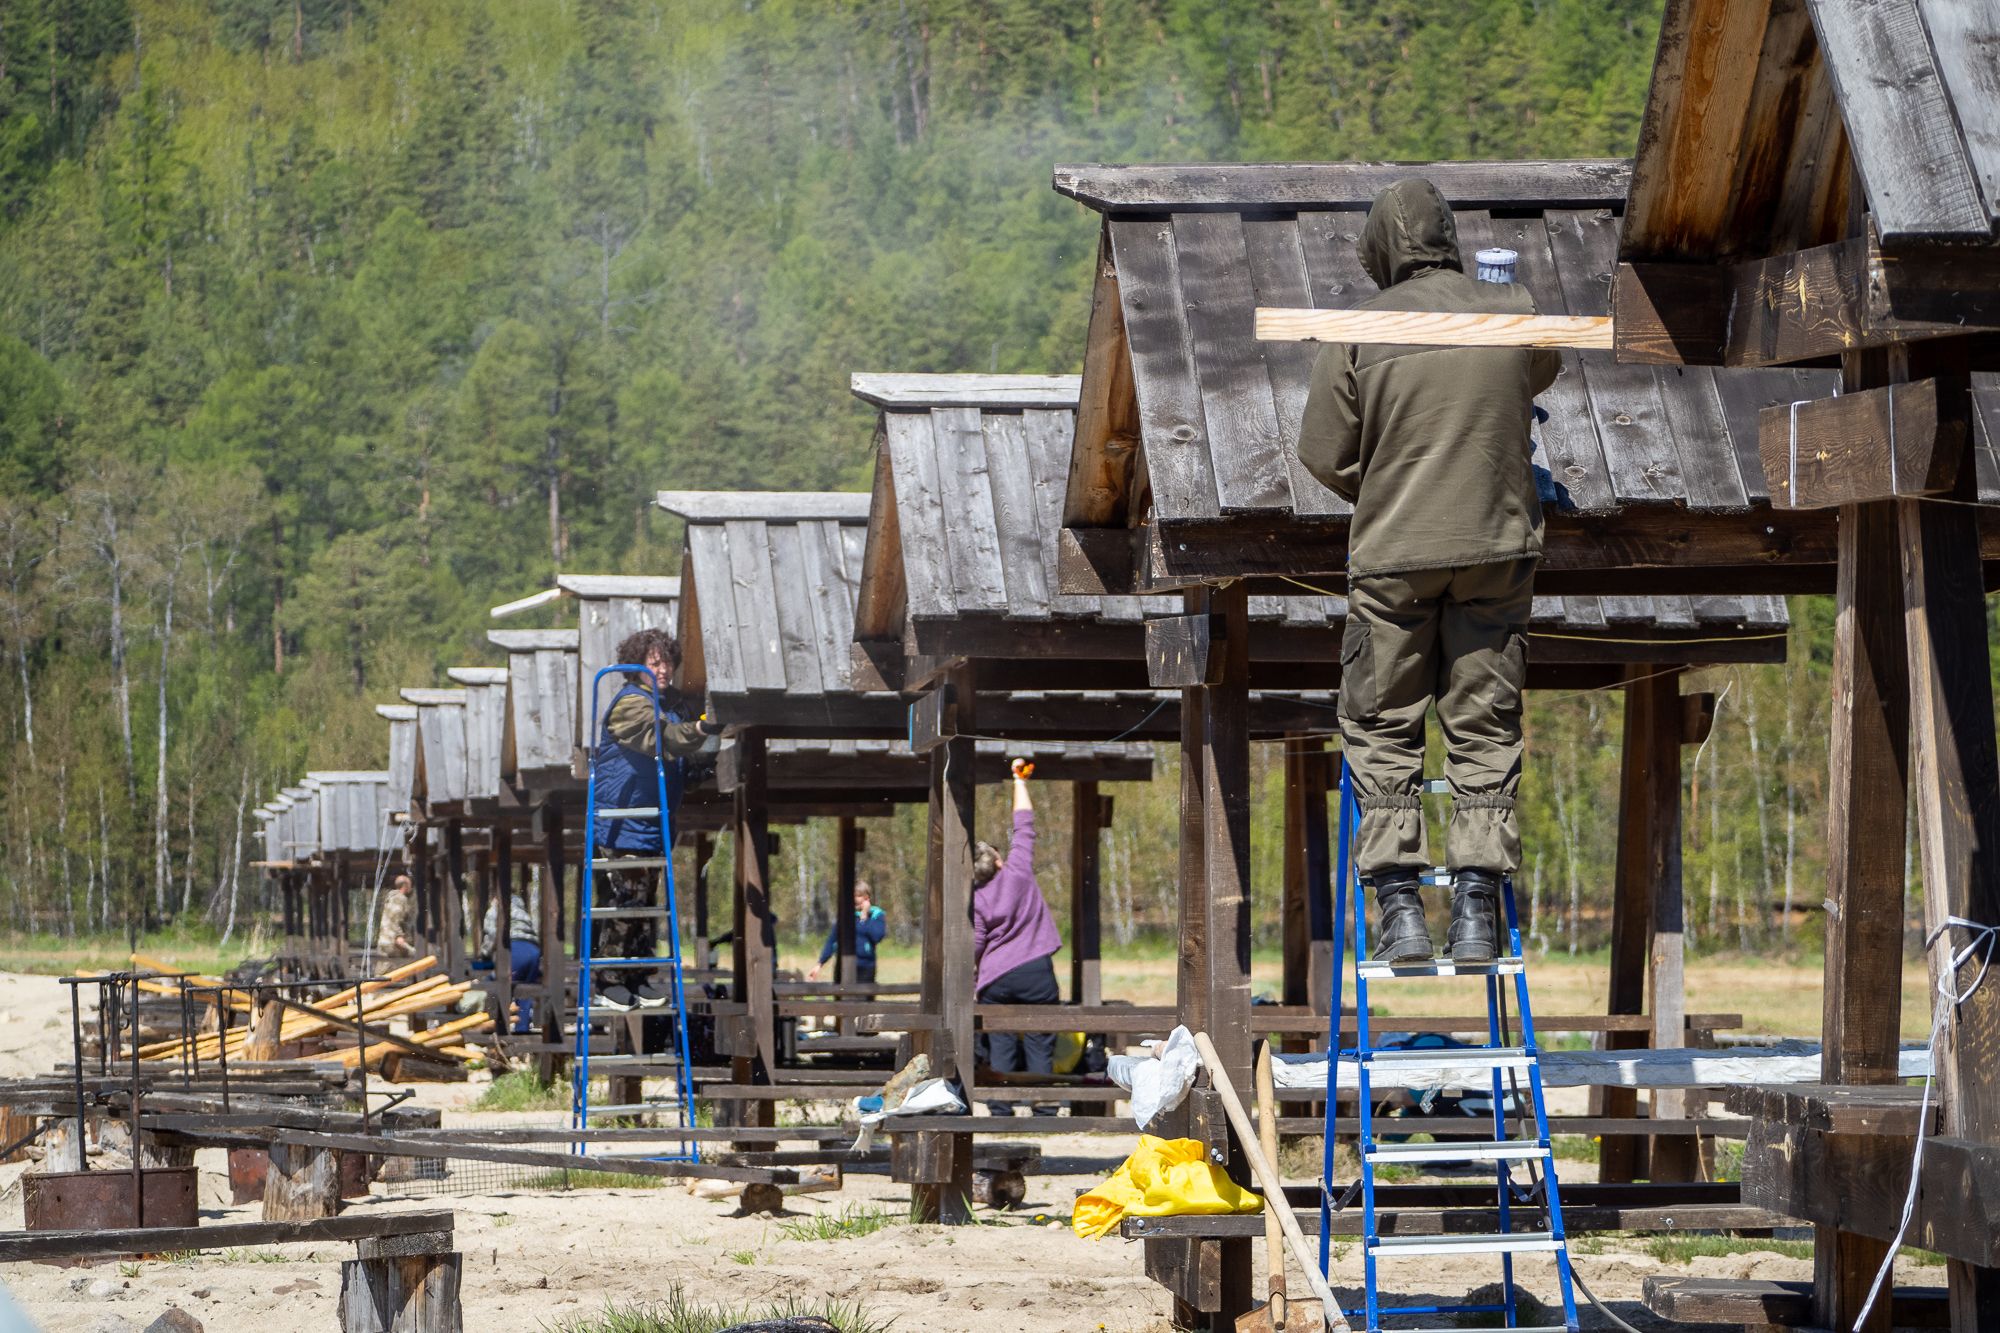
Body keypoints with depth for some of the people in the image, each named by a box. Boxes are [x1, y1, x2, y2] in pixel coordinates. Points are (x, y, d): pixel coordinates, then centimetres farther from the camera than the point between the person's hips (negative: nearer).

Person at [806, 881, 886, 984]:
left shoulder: (876, 915, -1)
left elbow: (877, 936, -19)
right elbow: (831, 941, 11)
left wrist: (864, 917, -13)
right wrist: (819, 964, 6)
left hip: (865, 968, -3)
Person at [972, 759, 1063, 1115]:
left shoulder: (976, 901, -1)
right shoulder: (1018, 872, -2)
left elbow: (973, 948, 0)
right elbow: (1024, 823, 6)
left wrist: (970, 986, 13)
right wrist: (1019, 780, 14)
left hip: (995, 979, 1)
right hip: (1036, 972, -1)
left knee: (1001, 1048, 5)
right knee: (1039, 1046, 0)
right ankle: (1043, 1110, -5)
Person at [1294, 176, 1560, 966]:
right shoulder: (1516, 313, -3)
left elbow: (1324, 454, -4)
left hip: (1393, 553, -2)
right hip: (1497, 546, 2)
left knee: (1382, 729, 9)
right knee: (1484, 728, 8)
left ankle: (1399, 902, 2)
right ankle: (1477, 905, 2)